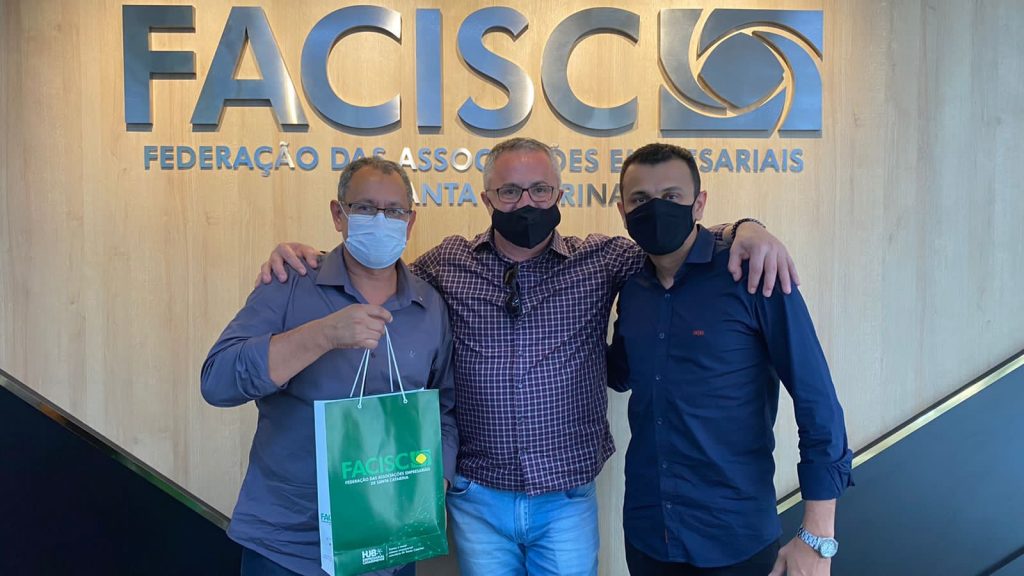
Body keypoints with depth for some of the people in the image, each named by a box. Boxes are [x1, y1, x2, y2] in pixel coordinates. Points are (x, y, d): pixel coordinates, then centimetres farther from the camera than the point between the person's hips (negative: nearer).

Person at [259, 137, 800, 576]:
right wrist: (303, 257, -3)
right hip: (478, 498, 1)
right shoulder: (446, 263, 0)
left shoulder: (602, 259, -3)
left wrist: (743, 230, -20)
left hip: (567, 499, 0)